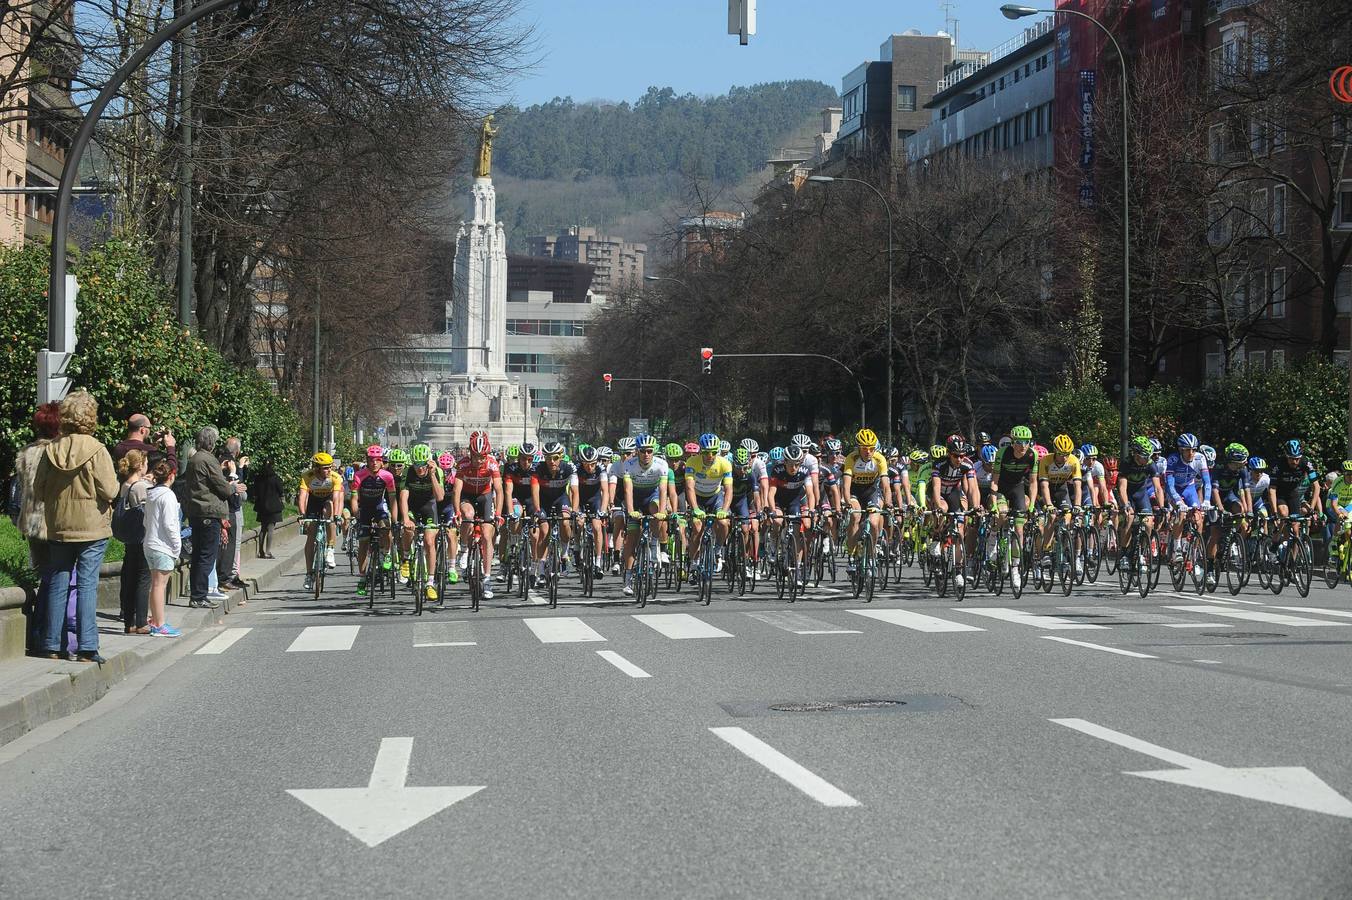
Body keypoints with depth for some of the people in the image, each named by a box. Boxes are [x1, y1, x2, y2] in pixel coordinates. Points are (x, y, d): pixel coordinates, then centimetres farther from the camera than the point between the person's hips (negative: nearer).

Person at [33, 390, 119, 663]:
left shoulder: (51, 450, -1)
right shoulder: (96, 450, -14)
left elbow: (39, 490, 4)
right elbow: (110, 491, -15)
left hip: (59, 528, 4)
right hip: (92, 528, -4)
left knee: (58, 584, 11)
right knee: (87, 585, -1)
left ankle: (53, 645, 14)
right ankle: (86, 648, -2)